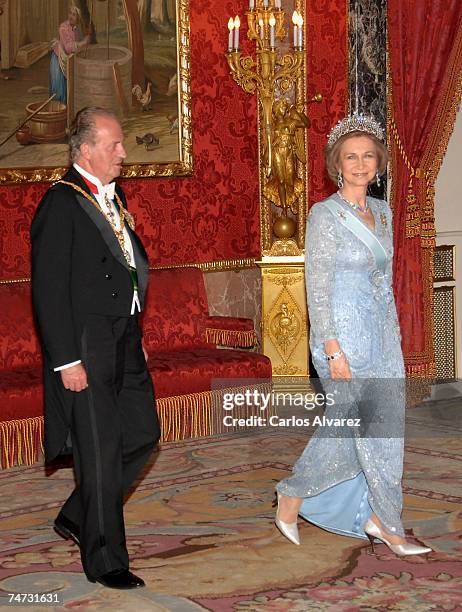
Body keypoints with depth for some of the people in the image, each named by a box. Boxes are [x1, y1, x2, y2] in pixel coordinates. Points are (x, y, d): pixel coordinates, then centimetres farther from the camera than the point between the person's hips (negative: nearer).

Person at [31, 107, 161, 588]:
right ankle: (104, 560, 11)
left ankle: (77, 517, 29)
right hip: (86, 350, -9)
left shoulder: (114, 196, 12)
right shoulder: (61, 204, -14)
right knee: (101, 454, -1)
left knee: (143, 434, 13)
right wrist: (66, 361, -19)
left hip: (124, 343, 9)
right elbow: (49, 291, -17)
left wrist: (135, 338, 17)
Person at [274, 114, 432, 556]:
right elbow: (318, 287, -14)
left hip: (380, 337, 7)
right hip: (345, 336, -7)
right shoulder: (325, 215, -10)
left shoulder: (381, 212, 11)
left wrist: (394, 332, 14)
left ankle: (293, 498, 24)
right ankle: (388, 525, 12)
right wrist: (333, 349, -19)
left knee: (344, 428, 9)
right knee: (375, 429, -1)